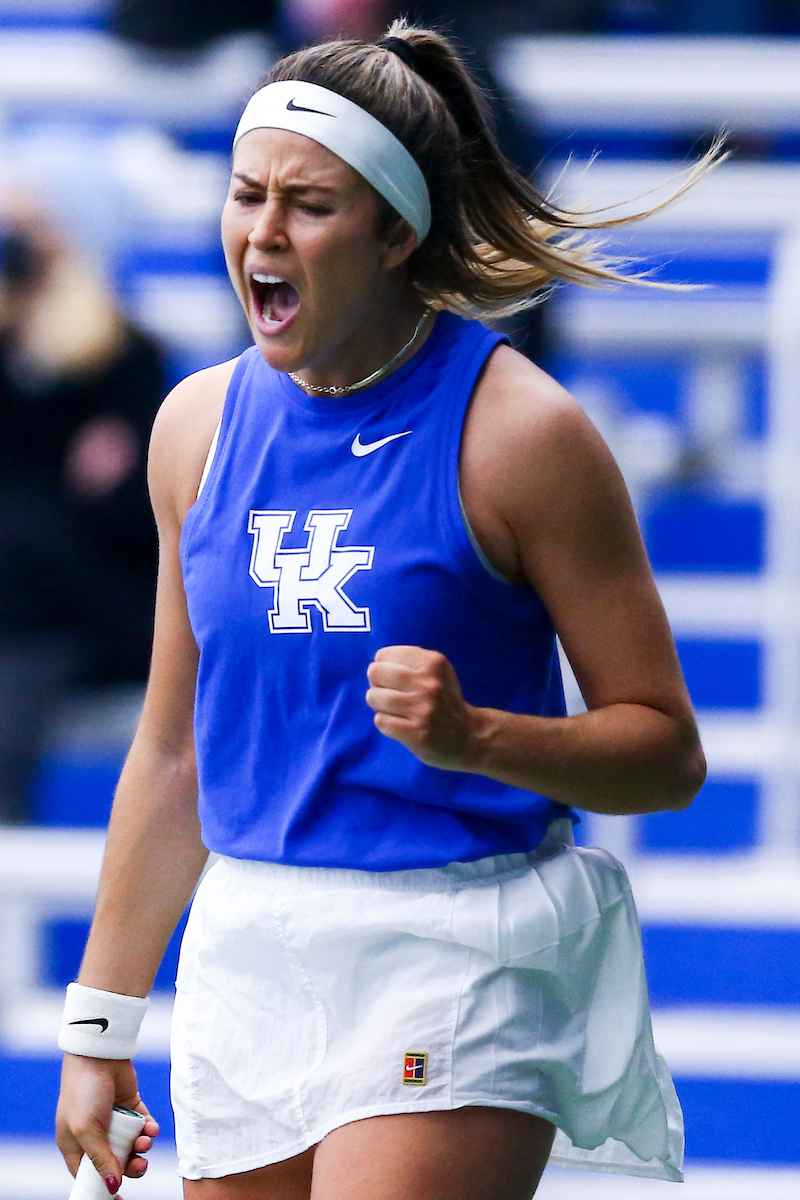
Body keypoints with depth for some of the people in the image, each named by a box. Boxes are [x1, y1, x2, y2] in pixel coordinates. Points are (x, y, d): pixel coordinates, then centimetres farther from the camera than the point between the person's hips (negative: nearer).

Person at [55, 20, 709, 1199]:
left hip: (462, 965, -6)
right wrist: (101, 1024, 19)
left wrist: (473, 735, -24)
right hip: (246, 959, 6)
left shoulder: (516, 431, -8)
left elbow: (666, 751, -6)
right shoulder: (200, 424, 9)